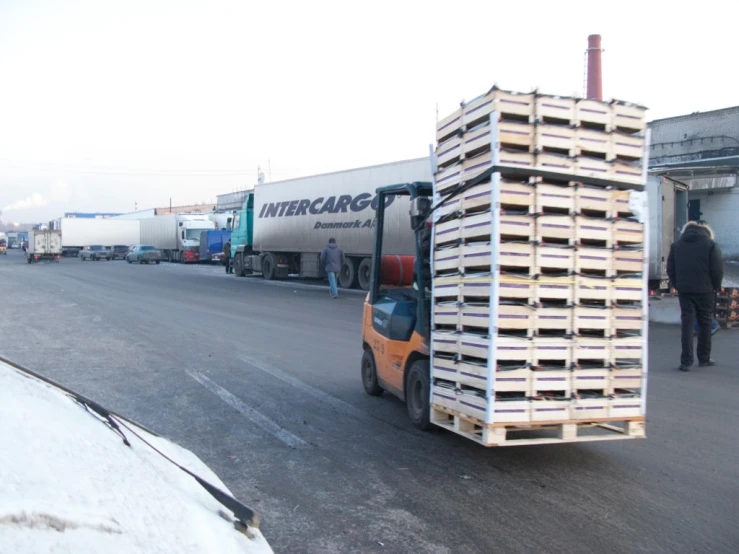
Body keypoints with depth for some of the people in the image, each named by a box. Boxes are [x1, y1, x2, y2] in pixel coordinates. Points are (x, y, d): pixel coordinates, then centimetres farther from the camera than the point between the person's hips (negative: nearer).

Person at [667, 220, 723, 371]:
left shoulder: (676, 244, 8)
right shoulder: (711, 245, -3)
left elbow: (670, 269, 7)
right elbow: (718, 270, -8)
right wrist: (716, 287, 5)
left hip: (684, 290, 2)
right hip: (704, 291, -2)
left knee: (687, 324, 1)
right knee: (705, 324, 11)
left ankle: (686, 361, -5)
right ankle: (704, 359, 19)